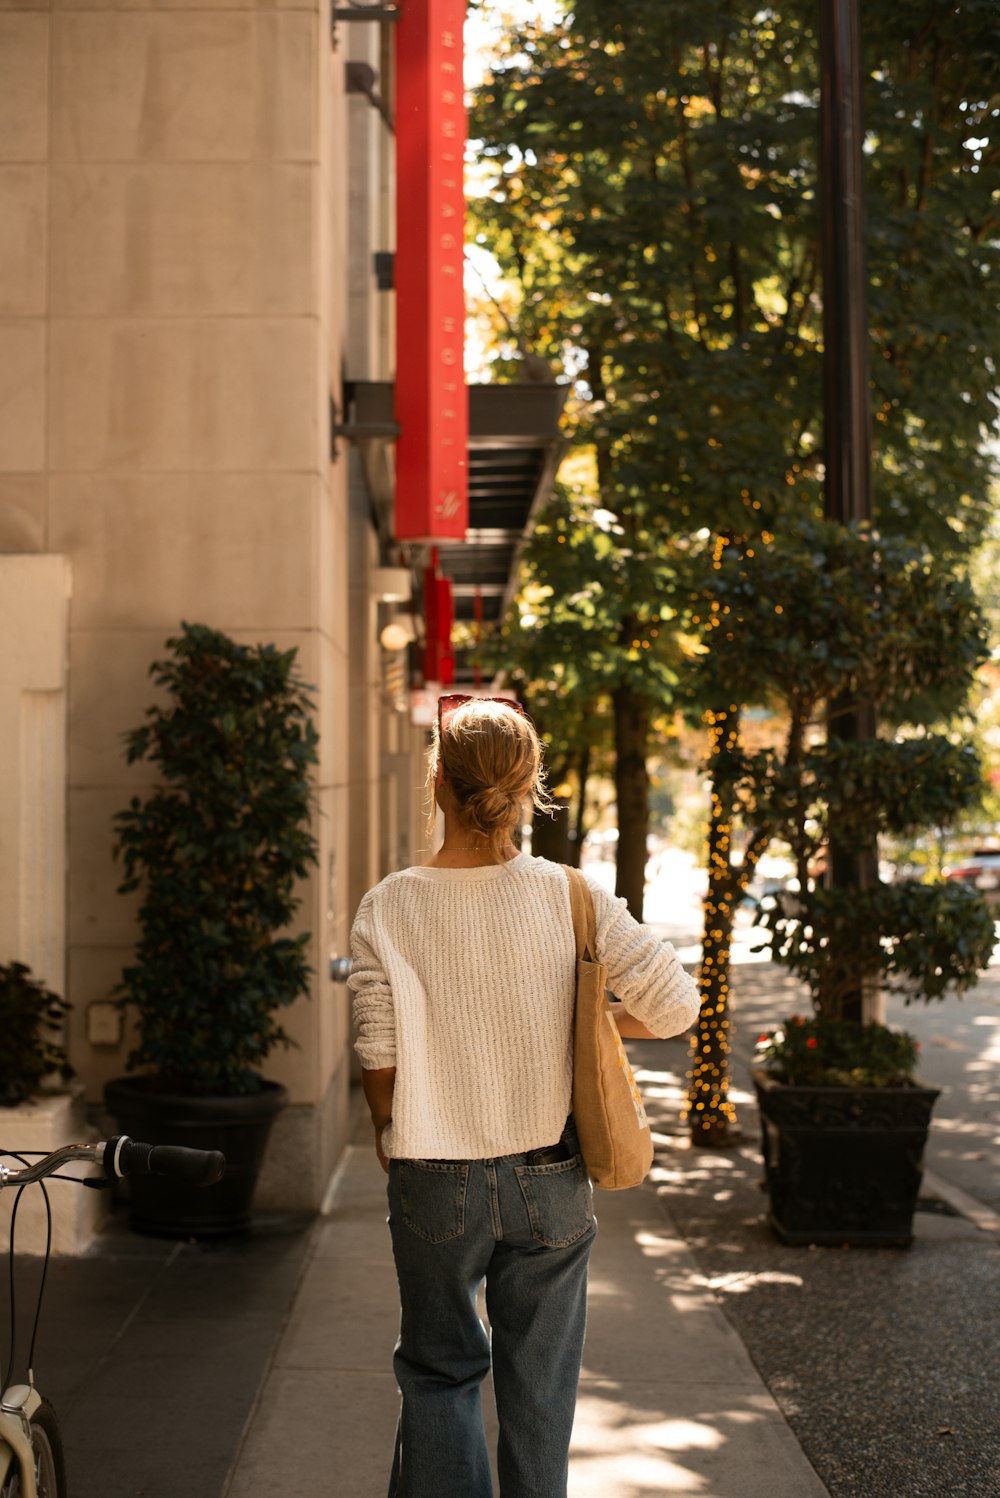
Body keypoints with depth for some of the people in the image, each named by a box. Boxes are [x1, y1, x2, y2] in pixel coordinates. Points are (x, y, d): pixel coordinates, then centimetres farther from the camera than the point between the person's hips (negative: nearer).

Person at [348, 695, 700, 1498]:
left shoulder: (387, 910, -9)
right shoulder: (569, 898, -9)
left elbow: (379, 1057, -6)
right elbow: (676, 1003, -10)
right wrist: (588, 1027, 7)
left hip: (436, 1184, 0)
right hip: (551, 1181, 1)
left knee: (439, 1372, 16)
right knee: (540, 1386, 13)